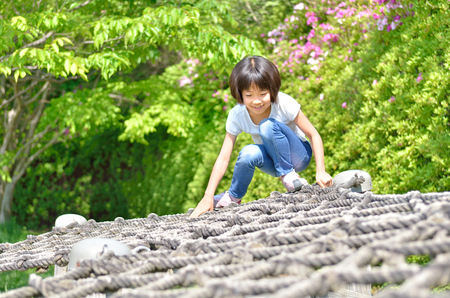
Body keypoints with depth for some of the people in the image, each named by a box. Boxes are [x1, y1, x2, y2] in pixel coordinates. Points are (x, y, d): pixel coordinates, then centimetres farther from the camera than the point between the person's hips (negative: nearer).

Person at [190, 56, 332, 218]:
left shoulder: (284, 104, -25)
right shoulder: (236, 116, -19)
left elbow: (314, 135, -17)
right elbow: (223, 158, -20)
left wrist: (321, 171, -27)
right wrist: (208, 197, -27)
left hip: (299, 155, -3)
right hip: (275, 164, 3)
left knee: (268, 126, -30)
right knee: (249, 153, -32)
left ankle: (288, 175, -14)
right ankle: (234, 196, -6)